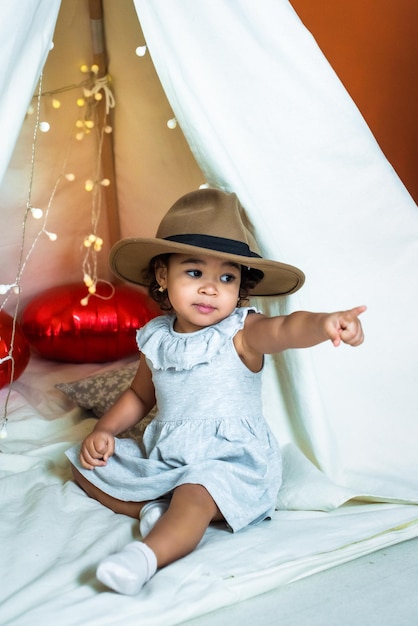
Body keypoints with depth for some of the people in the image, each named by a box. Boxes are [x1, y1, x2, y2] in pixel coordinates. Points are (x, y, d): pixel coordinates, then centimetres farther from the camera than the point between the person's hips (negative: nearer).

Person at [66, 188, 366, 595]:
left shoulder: (241, 334, -15)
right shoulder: (155, 338, 1)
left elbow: (284, 329, -39)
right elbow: (140, 395, 19)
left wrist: (323, 323, -61)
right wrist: (105, 430, 4)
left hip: (228, 462, -7)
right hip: (162, 455, 7)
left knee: (195, 495, -38)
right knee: (85, 464, 7)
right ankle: (154, 510, -10)